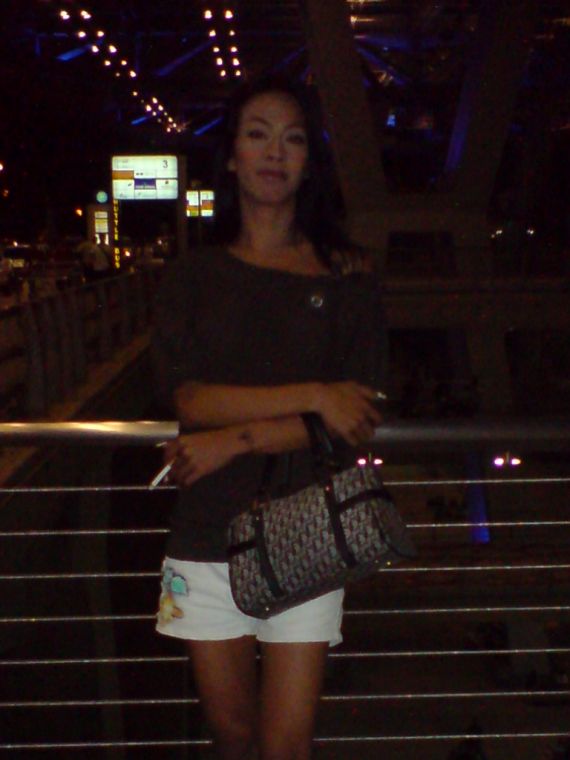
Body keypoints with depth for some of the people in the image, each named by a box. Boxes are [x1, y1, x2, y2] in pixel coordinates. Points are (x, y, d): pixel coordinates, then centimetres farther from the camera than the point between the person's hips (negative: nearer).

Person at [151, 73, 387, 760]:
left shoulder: (346, 277, 2)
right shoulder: (194, 277, 7)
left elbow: (358, 418, -7)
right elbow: (189, 398, -7)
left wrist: (236, 439, -14)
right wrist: (314, 396, -16)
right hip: (209, 531, 2)